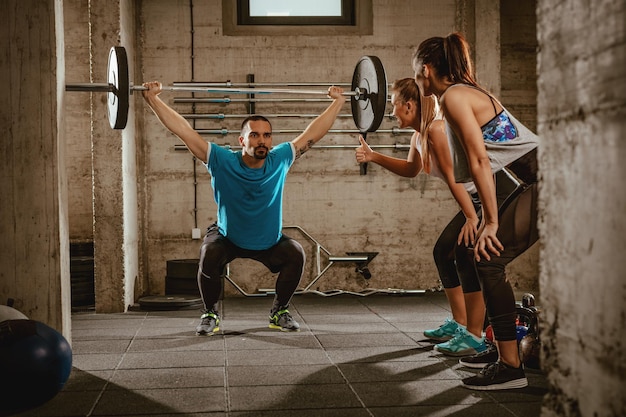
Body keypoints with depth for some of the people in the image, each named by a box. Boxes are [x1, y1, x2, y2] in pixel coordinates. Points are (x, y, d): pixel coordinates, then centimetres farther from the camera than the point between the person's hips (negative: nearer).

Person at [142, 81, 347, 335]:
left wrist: (338, 101, -7)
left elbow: (313, 133, -11)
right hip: (226, 237, -2)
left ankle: (280, 312, 2)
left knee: (295, 255, -22)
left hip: (271, 240, 2)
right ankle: (210, 314, -4)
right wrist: (152, 98, -28)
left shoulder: (280, 160, -20)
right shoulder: (222, 162, -25)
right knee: (209, 257, -30)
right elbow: (182, 130, -25)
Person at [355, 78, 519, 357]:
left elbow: (453, 177, -24)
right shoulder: (419, 135, 8)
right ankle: (458, 324, 21)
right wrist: (373, 157, 16)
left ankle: (474, 337, -10)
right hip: (480, 200, 10)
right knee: (444, 251, 12)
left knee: (467, 255, -16)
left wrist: (472, 219, -26)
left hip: (498, 195, -10)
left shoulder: (436, 129, -20)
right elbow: (412, 169, 25)